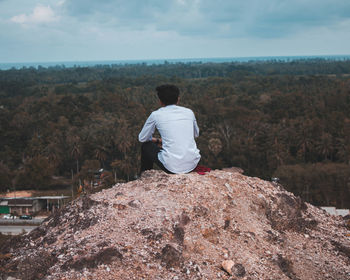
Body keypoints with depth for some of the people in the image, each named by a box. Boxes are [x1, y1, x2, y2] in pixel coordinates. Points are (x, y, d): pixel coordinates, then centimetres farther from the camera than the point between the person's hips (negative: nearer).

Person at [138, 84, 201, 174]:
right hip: (193, 164, 4)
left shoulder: (156, 115, 0)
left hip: (172, 167, -4)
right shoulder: (189, 112, 9)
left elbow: (142, 138, 12)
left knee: (146, 146, 23)